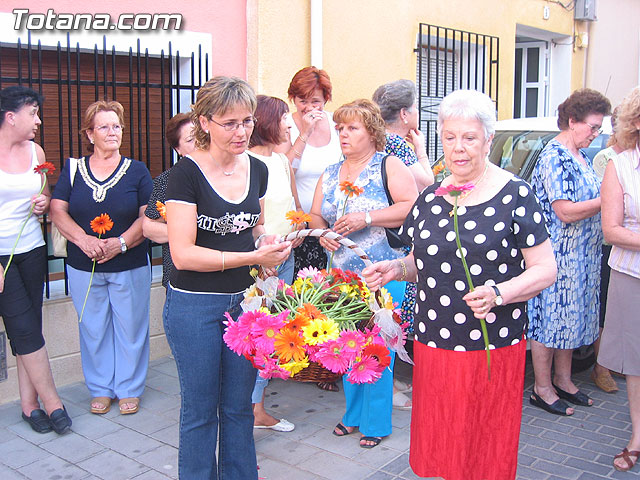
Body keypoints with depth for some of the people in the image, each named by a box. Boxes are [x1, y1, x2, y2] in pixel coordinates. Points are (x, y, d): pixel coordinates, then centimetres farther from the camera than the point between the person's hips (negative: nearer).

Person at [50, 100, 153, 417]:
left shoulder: (136, 170, 2)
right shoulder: (73, 169, 5)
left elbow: (148, 216, -3)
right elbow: (58, 211, 0)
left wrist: (121, 242, -17)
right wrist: (83, 239, -16)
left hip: (130, 266, -1)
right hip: (84, 267, 1)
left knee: (130, 327, 5)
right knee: (93, 328, 10)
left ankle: (129, 389, 22)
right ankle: (100, 389, 27)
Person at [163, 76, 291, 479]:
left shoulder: (257, 169, 4)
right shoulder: (187, 173, -14)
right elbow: (183, 253, -19)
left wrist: (266, 239, -3)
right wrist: (252, 256, -23)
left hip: (244, 301, 5)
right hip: (195, 306, -5)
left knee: (239, 406, 17)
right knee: (200, 410, 11)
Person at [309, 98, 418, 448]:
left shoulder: (389, 166, -4)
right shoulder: (330, 174, 14)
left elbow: (413, 207, -16)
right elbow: (314, 215, 16)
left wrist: (366, 218, -20)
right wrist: (321, 232, -6)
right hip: (341, 273, 6)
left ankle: (377, 422, 14)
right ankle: (354, 413, 30)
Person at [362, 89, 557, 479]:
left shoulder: (515, 195, -7)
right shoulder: (430, 196, 8)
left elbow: (545, 269, -7)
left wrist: (498, 294, -23)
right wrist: (396, 269, -2)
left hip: (492, 348, -4)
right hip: (433, 342, 4)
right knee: (435, 447, 14)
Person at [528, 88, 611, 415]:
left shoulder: (580, 158, 13)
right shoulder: (554, 156, -16)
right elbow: (566, 211, -23)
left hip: (582, 255, 10)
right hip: (558, 254, -9)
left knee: (570, 317, 16)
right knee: (549, 318, 1)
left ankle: (563, 380, 30)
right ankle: (542, 389, 12)